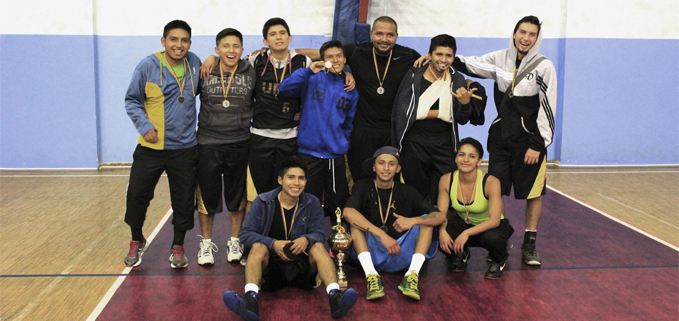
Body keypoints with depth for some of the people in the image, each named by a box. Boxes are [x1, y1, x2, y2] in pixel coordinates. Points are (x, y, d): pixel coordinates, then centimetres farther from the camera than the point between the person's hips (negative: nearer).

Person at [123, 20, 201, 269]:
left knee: (184, 201, 7)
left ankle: (178, 248, 25)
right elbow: (132, 100, 0)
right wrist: (145, 126, -12)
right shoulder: (147, 67, -7)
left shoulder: (194, 64, 3)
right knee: (136, 195, 5)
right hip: (151, 147, -2)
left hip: (185, 148, 2)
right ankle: (137, 241, 30)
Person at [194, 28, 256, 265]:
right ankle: (206, 244, 23)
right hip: (208, 144, 0)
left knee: (238, 197, 10)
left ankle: (235, 242, 26)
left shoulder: (251, 74, 1)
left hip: (240, 144, 0)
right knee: (206, 196, 6)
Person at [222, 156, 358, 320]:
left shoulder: (312, 203, 7)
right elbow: (246, 233, -6)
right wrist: (273, 244, -23)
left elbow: (318, 233, -1)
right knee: (258, 247, -29)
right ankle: (251, 299, -53)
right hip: (271, 264, -1)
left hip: (301, 263, 1)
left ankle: (334, 296, -48)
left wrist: (306, 240, -26)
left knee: (318, 246, -26)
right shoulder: (262, 202, 2)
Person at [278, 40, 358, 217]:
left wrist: (343, 145, 13)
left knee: (337, 203, 7)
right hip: (309, 153, -2)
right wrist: (308, 71, -23)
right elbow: (285, 88, -15)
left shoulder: (350, 90, 9)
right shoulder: (312, 80, -1)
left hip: (336, 155, 3)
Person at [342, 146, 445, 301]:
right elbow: (348, 212, -20)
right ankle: (371, 275, -36)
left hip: (400, 256, 2)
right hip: (370, 253, -2)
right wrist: (382, 235, -29)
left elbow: (440, 216, -4)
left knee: (426, 220, -11)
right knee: (355, 220, -21)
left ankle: (412, 275, -28)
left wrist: (413, 220, -25)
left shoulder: (407, 192, 8)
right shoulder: (363, 187, 3)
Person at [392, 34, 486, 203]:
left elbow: (462, 120, 4)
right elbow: (402, 112, -10)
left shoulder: (457, 80, 6)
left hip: (445, 145, 2)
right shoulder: (414, 75, -1)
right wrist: (441, 112, -6)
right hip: (414, 143, -2)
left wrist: (465, 103, -19)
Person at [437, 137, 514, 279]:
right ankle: (461, 254, 10)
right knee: (436, 236, -26)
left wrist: (467, 233, -42)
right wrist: (442, 231, -32)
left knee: (492, 238, -39)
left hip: (491, 225, -3)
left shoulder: (491, 182, -26)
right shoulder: (446, 180, -15)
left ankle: (499, 261, 1)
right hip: (463, 223, 3)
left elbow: (494, 220, -30)